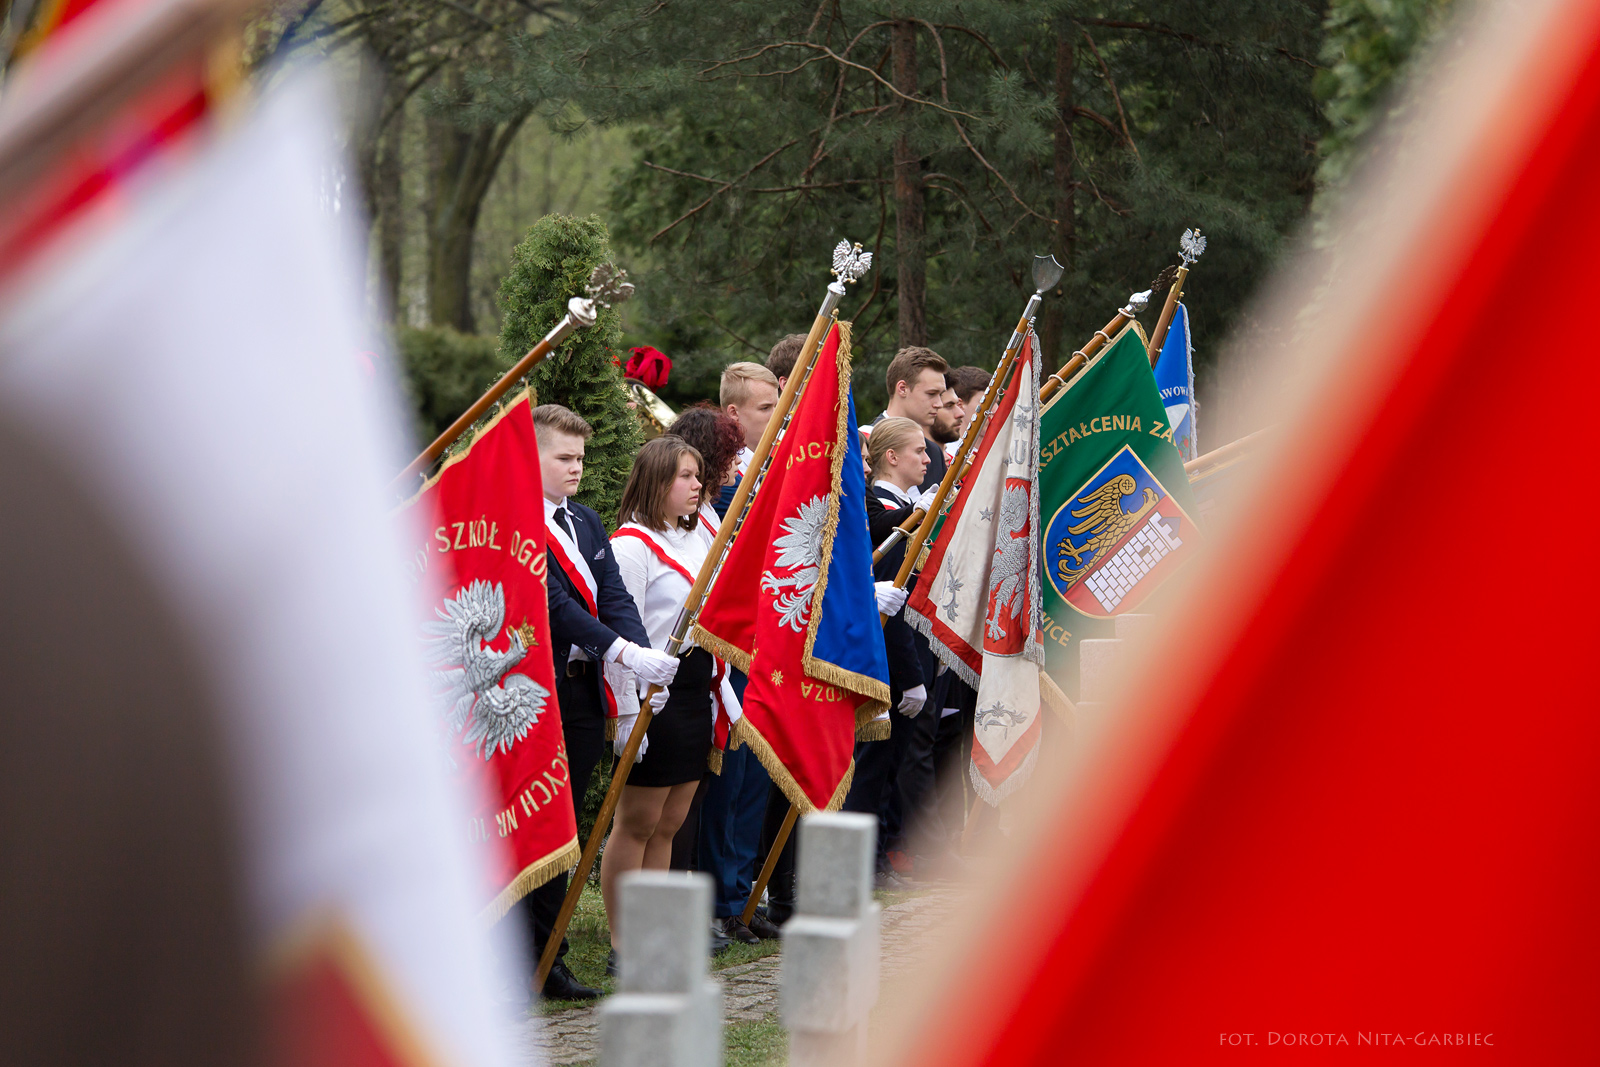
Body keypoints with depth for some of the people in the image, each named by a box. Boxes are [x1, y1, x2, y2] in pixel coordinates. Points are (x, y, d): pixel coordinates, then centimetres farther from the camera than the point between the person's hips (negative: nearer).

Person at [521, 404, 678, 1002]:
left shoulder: (587, 524, 17)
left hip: (584, 690, 8)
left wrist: (645, 652, -12)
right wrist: (625, 654, -26)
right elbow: (555, 603, -19)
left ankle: (547, 962, 15)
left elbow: (614, 597, 7)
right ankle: (535, 962, 1)